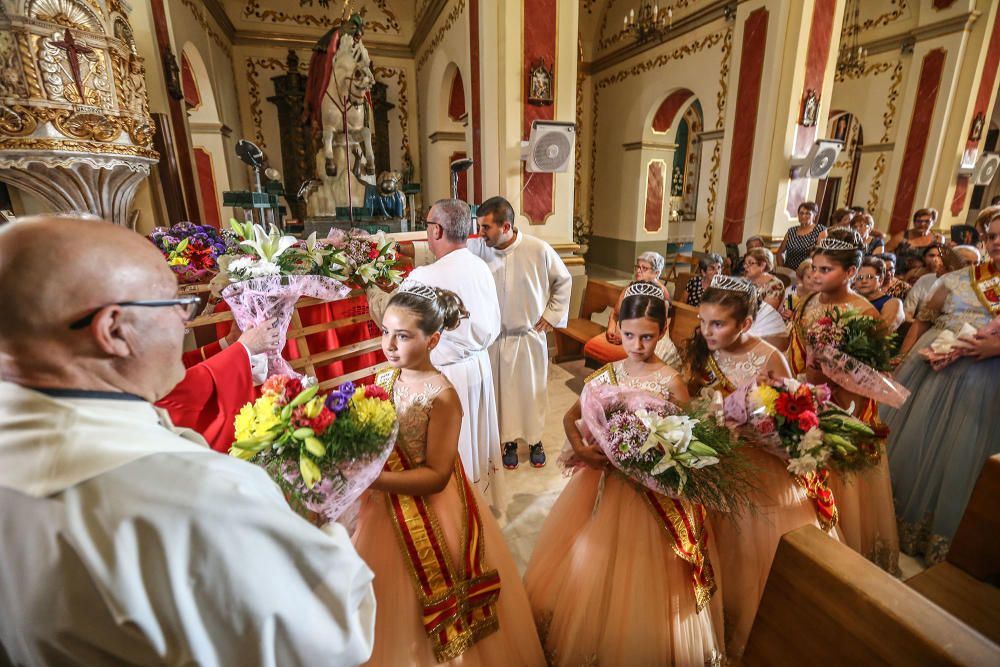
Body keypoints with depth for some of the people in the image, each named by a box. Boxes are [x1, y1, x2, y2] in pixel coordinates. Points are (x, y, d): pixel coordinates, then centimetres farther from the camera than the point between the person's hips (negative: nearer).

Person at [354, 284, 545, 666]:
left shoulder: (442, 396, -25)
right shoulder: (384, 379, -4)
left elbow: (436, 476, -22)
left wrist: (370, 479, -27)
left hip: (429, 517, -6)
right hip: (385, 508, 6)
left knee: (425, 623, 16)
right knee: (388, 610, 26)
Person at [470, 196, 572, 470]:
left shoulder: (538, 249, -15)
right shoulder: (476, 248, -12)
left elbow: (564, 280, 2)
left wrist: (552, 315, -1)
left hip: (530, 334, 0)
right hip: (494, 337, 1)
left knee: (533, 390, 14)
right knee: (503, 390, 12)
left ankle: (535, 439, 35)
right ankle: (509, 440, 33)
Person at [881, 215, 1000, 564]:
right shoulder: (957, 279, 5)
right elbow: (921, 321, 7)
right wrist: (900, 365, 0)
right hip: (928, 371, 1)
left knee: (955, 458, 5)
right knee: (906, 444, 6)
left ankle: (934, 537, 24)